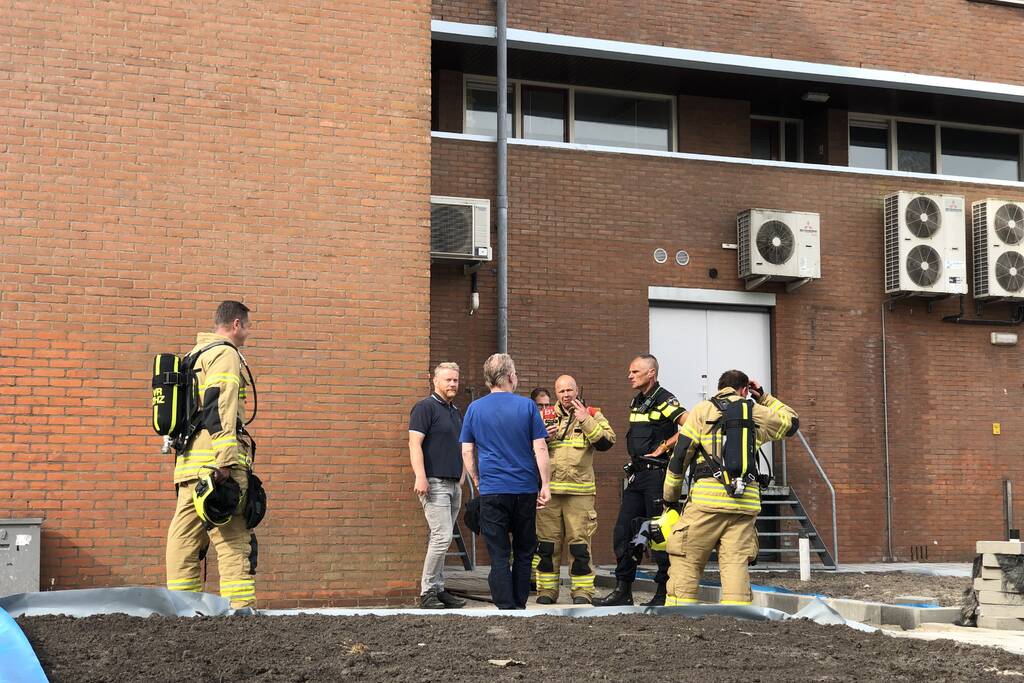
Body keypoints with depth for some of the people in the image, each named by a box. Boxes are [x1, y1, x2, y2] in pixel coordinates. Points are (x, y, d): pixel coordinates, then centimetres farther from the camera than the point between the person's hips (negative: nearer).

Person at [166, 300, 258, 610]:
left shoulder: (194, 355, 25)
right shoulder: (225, 355, -4)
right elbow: (219, 407, -17)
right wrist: (225, 460, -23)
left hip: (188, 462, 9)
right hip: (214, 460, -9)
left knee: (183, 538, 8)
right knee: (233, 538, -8)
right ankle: (240, 606, -11)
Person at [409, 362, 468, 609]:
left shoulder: (456, 412, 20)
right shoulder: (425, 407, -5)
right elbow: (415, 443, -13)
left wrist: (462, 474, 19)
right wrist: (420, 477, -22)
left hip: (454, 484, 8)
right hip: (435, 483, -8)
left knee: (441, 539, 9)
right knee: (442, 537, -14)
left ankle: (438, 589, 13)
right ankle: (427, 592, -8)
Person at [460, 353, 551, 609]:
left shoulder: (475, 408, 2)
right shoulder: (526, 406, -1)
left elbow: (467, 451, 4)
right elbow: (540, 448, -3)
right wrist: (545, 485, 2)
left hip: (492, 490, 0)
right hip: (525, 488, 0)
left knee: (499, 554, 1)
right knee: (523, 551, 14)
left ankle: (506, 608, -3)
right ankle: (520, 605, 19)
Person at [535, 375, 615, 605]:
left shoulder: (591, 416, 9)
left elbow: (607, 442, -6)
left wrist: (586, 421, -12)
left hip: (580, 490, -2)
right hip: (549, 489, 2)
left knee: (579, 541, -3)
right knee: (547, 542, 4)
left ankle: (582, 590, 3)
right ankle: (547, 589, 11)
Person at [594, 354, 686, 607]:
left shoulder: (664, 399, -10)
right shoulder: (637, 401, 16)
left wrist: (663, 448, -17)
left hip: (658, 474, -9)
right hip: (637, 473, 9)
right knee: (622, 531, 7)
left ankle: (664, 594, 3)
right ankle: (623, 591, 13)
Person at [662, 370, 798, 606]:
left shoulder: (703, 410, 9)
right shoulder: (758, 413, 15)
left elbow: (680, 455, 4)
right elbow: (792, 421, 35)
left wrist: (670, 495, 12)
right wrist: (764, 398, 37)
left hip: (707, 498, -2)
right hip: (746, 501, 2)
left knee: (686, 561, 4)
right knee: (736, 564, 2)